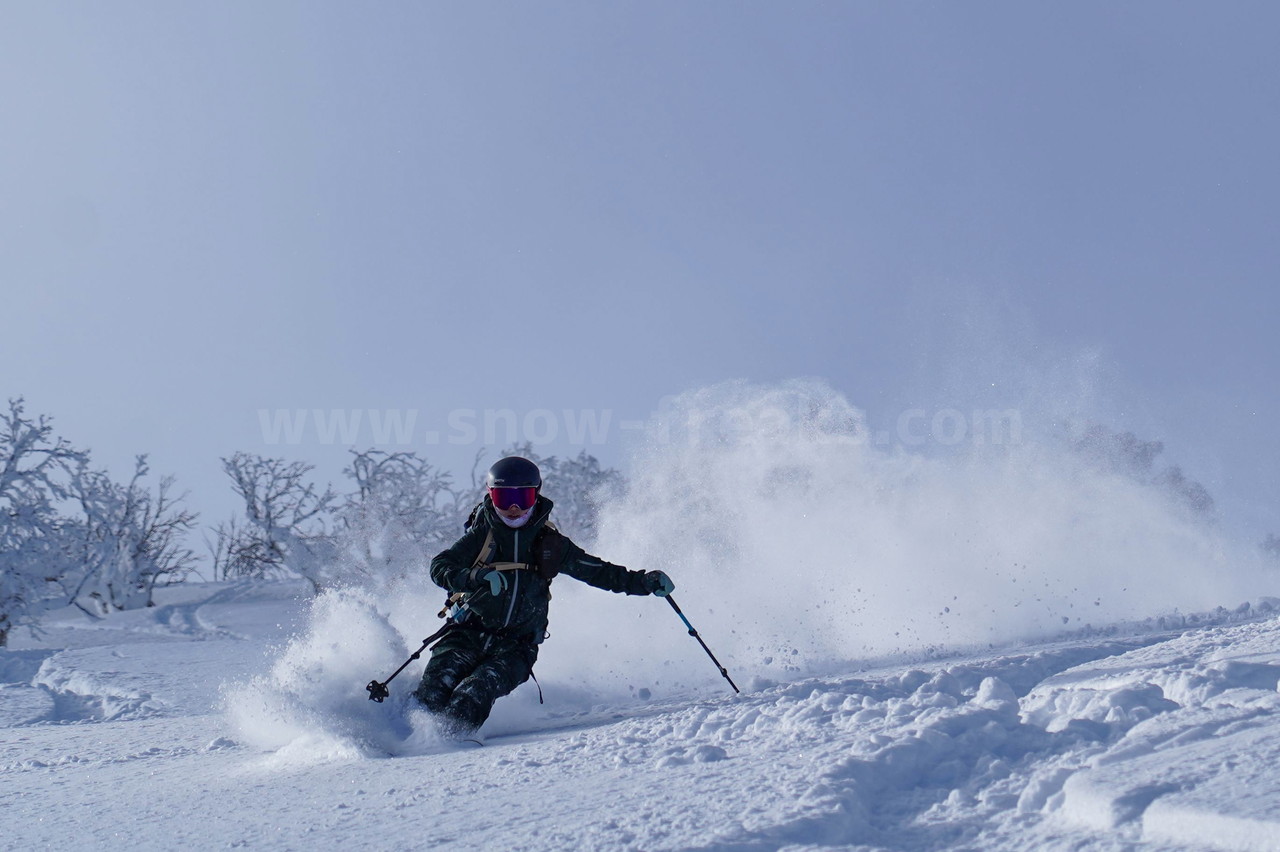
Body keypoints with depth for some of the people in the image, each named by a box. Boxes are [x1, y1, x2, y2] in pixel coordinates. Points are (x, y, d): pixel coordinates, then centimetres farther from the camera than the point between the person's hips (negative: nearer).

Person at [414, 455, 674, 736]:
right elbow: (440, 566, -9)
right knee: (436, 688, -24)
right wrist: (474, 577, -30)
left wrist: (644, 582, 3)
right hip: (470, 632, 0)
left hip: (518, 643, 0)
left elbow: (596, 571, 15)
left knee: (475, 694, -28)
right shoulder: (482, 534, 3)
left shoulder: (549, 543, 9)